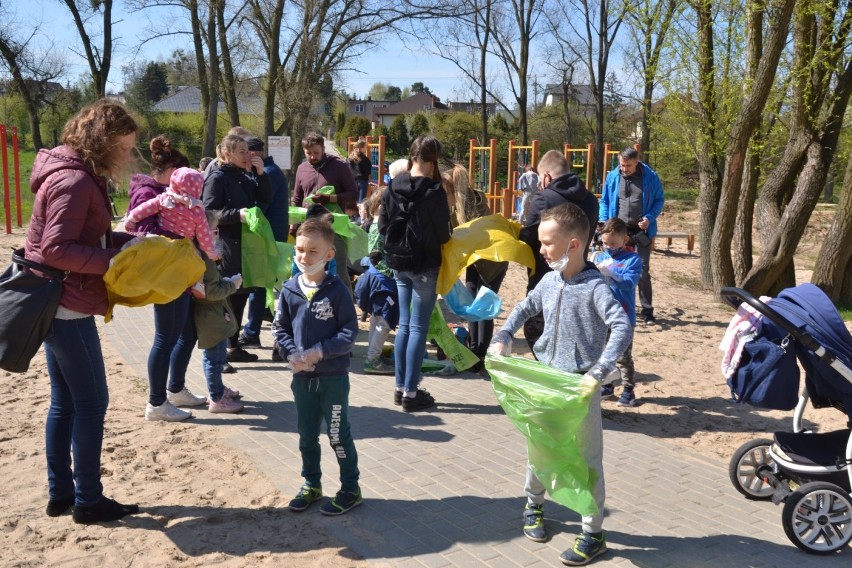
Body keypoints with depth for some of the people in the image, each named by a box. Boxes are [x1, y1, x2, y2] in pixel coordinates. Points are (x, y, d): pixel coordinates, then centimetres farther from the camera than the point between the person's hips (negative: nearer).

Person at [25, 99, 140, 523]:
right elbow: (57, 249, -24)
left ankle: (61, 492, 25)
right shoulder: (74, 181, -19)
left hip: (59, 304, 10)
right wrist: (117, 260, -20)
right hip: (67, 305, -10)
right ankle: (88, 500, 10)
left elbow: (90, 238, 15)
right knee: (92, 402, -1)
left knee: (65, 401, 15)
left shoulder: (82, 176, 13)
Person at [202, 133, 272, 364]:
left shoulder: (245, 177, 14)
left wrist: (260, 173, -2)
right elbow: (208, 213, -14)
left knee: (241, 295, 12)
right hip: (227, 247, -8)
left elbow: (266, 198, 9)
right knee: (228, 297, -4)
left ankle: (234, 346, 22)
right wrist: (237, 214, -25)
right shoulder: (217, 178, -8)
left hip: (245, 244, 8)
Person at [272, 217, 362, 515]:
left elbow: (350, 332, -12)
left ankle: (351, 488, 20)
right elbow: (280, 328, 6)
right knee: (306, 435, 17)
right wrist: (291, 353, -11)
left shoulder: (336, 290, -13)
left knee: (338, 435, 5)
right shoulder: (289, 290, -1)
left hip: (334, 376, -5)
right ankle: (312, 484, 35)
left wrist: (321, 351, -21)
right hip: (302, 376, 5)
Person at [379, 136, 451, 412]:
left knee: (404, 325, 16)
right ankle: (411, 393, 5)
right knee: (418, 328, 1)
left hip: (398, 264, 6)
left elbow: (382, 225, 5)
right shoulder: (434, 191, -16)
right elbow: (443, 234, -10)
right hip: (424, 266, -6)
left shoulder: (393, 187, 1)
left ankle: (400, 387, 21)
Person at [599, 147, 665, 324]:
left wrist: (650, 218, -12)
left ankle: (647, 311, 4)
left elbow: (659, 200, 4)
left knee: (643, 271, -3)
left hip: (641, 231, -2)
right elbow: (604, 201, 11)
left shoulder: (650, 177, -4)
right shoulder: (613, 177, 0)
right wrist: (604, 220, -3)